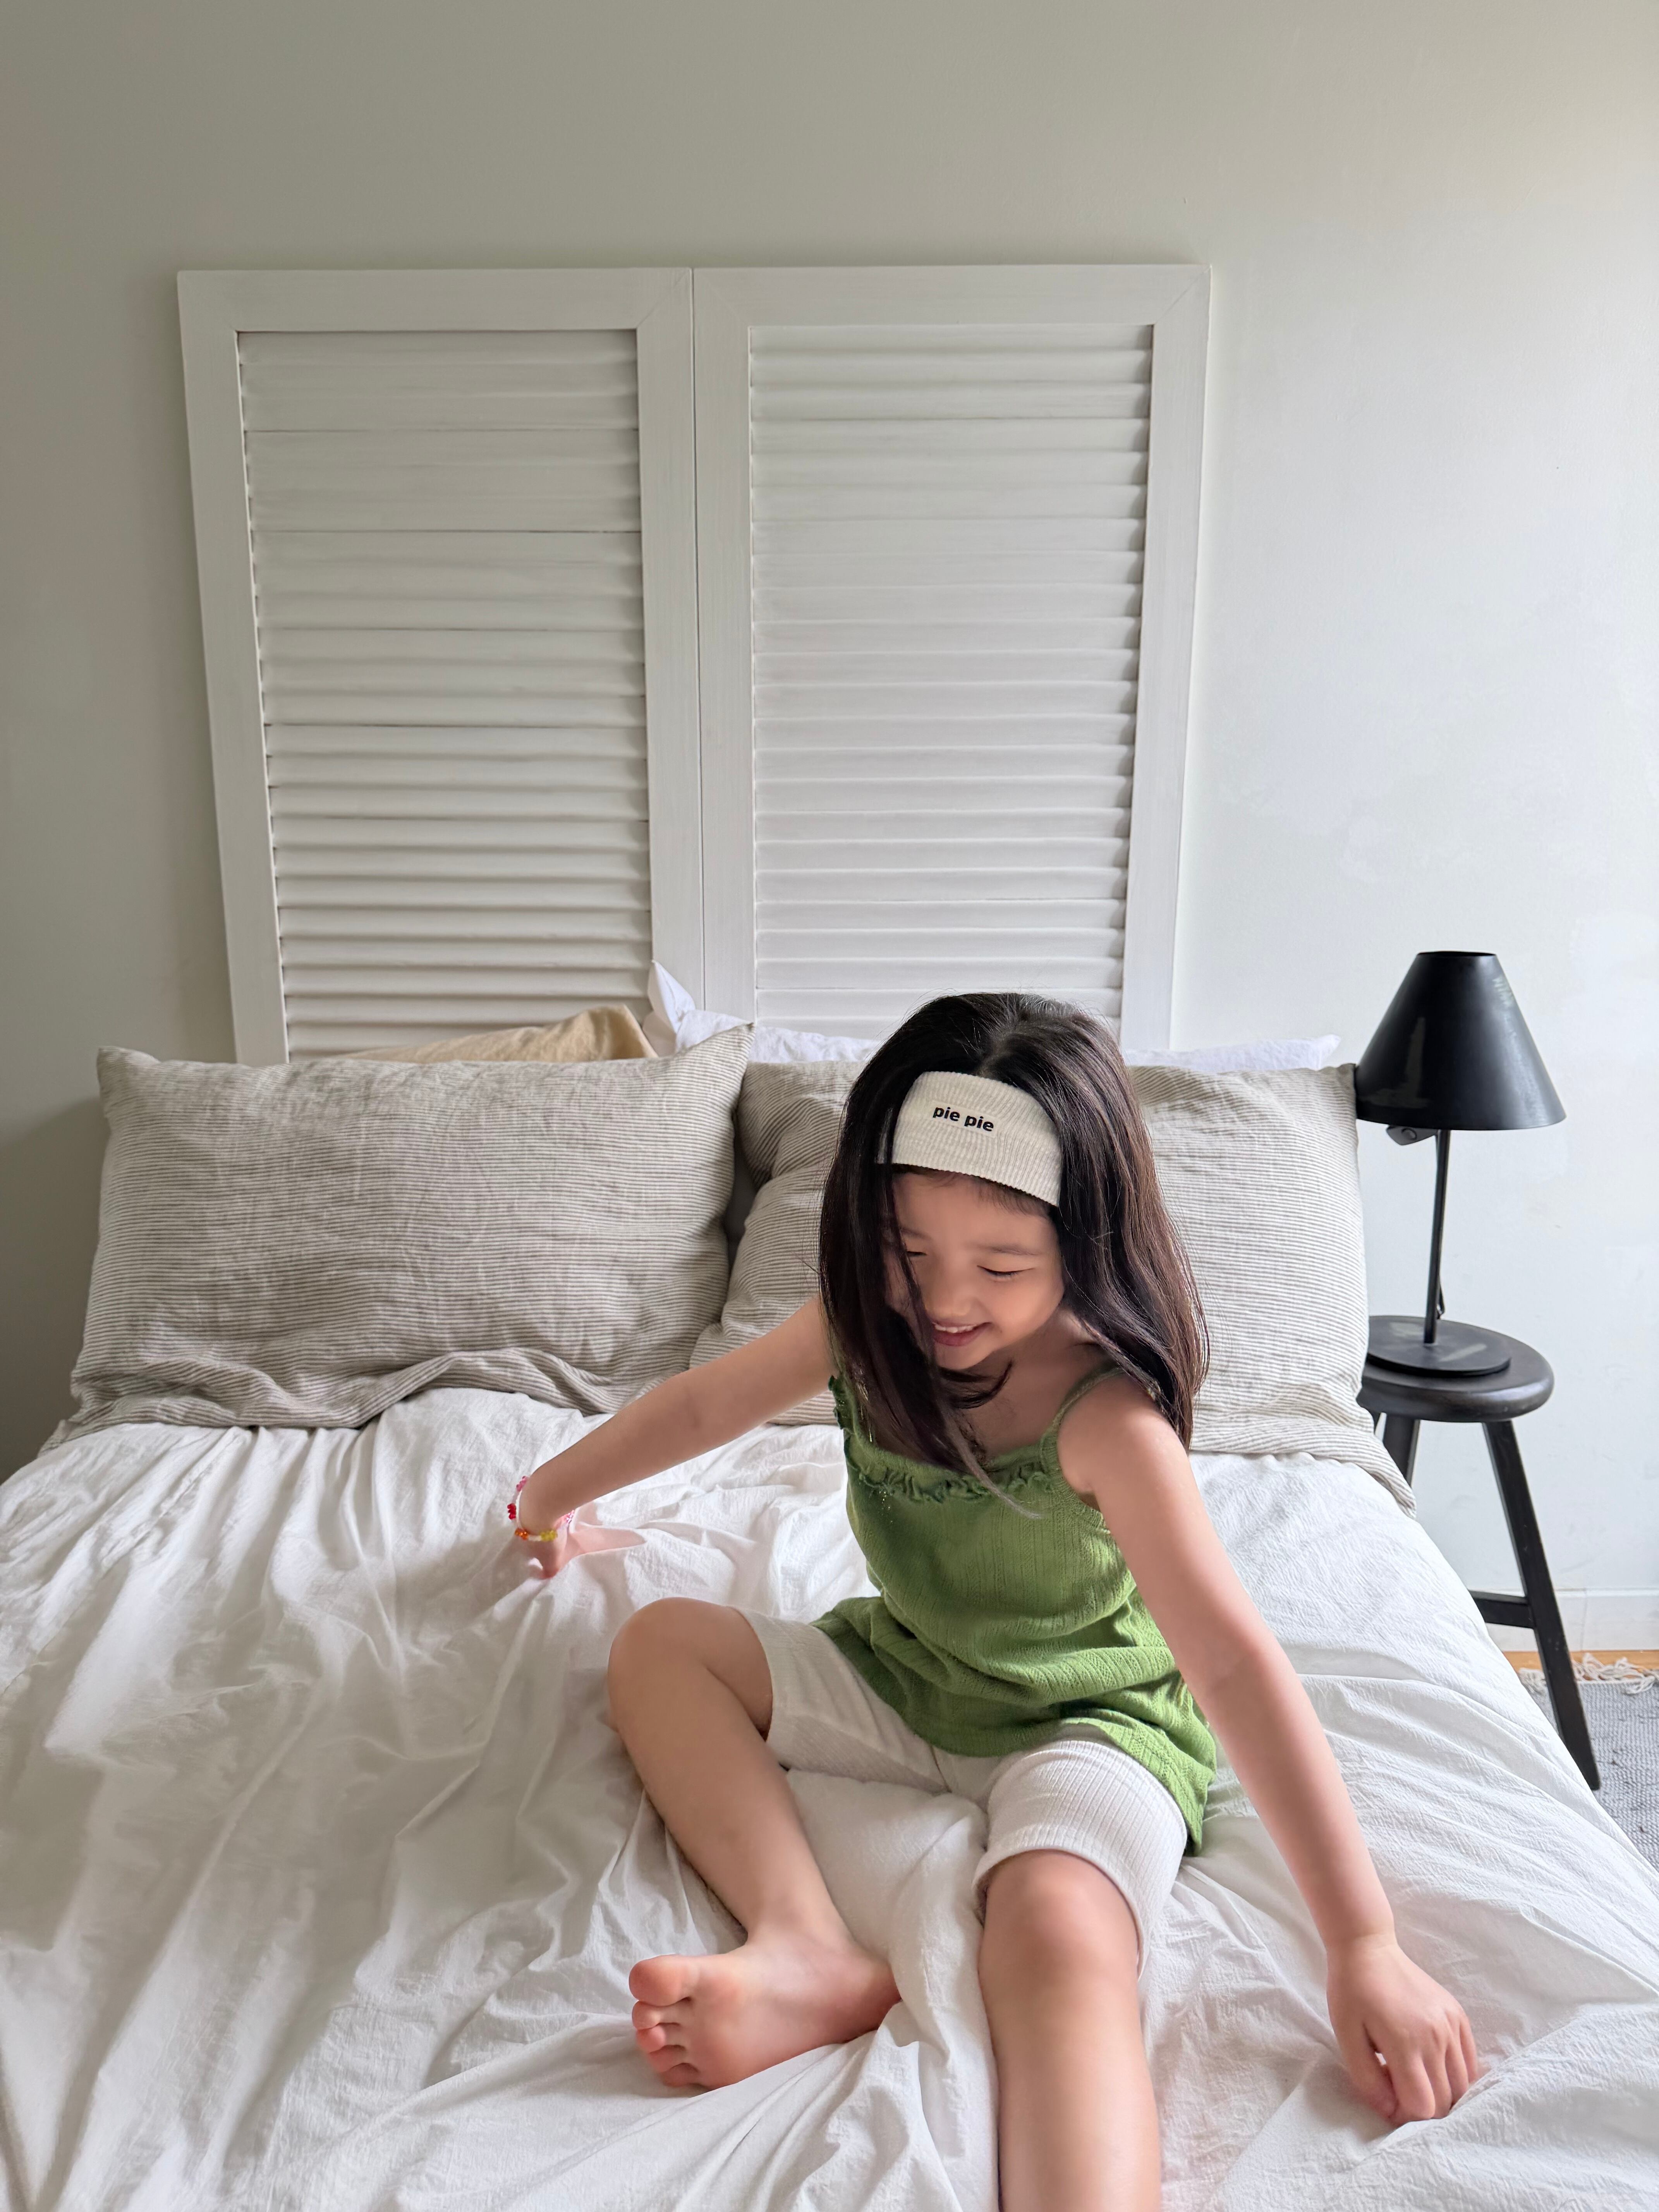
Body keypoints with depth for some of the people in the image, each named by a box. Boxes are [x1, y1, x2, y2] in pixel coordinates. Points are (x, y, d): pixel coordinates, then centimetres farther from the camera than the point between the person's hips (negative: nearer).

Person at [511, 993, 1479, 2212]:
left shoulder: (1105, 1417, -28)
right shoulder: (868, 1329, -10)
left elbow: (1237, 1661, -31)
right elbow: (708, 1401, 7)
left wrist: (1364, 1947, -32)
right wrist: (552, 1495, 21)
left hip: (1087, 1716, -6)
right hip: (904, 1675, 7)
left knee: (1060, 1934, -36)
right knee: (662, 1644, -6)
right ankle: (810, 1952, -24)